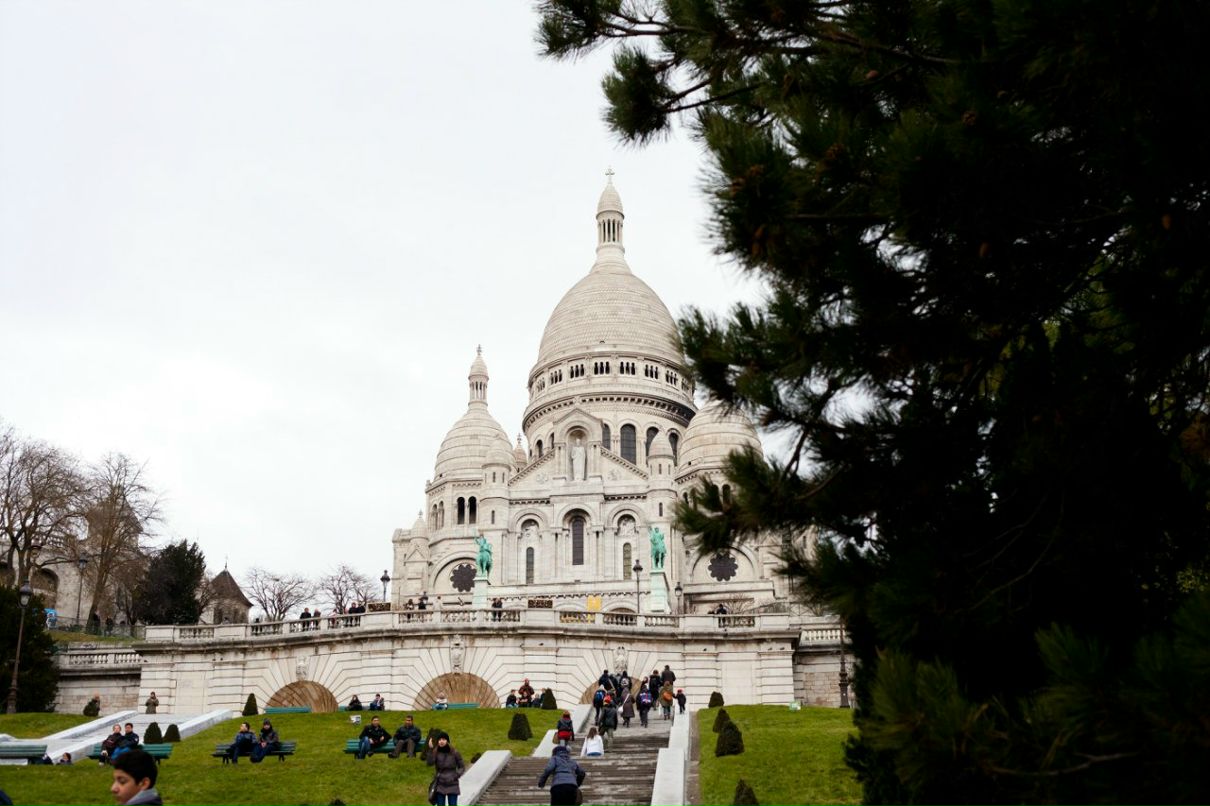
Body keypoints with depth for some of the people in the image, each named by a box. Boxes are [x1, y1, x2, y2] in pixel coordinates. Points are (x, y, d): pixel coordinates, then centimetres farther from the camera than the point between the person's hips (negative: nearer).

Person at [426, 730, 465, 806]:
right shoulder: (435, 752, -4)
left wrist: (455, 776, -12)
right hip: (440, 785, 1)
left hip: (452, 785, -1)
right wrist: (430, 749, -31)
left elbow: (462, 767, 4)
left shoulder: (454, 753, -5)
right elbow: (429, 763, -23)